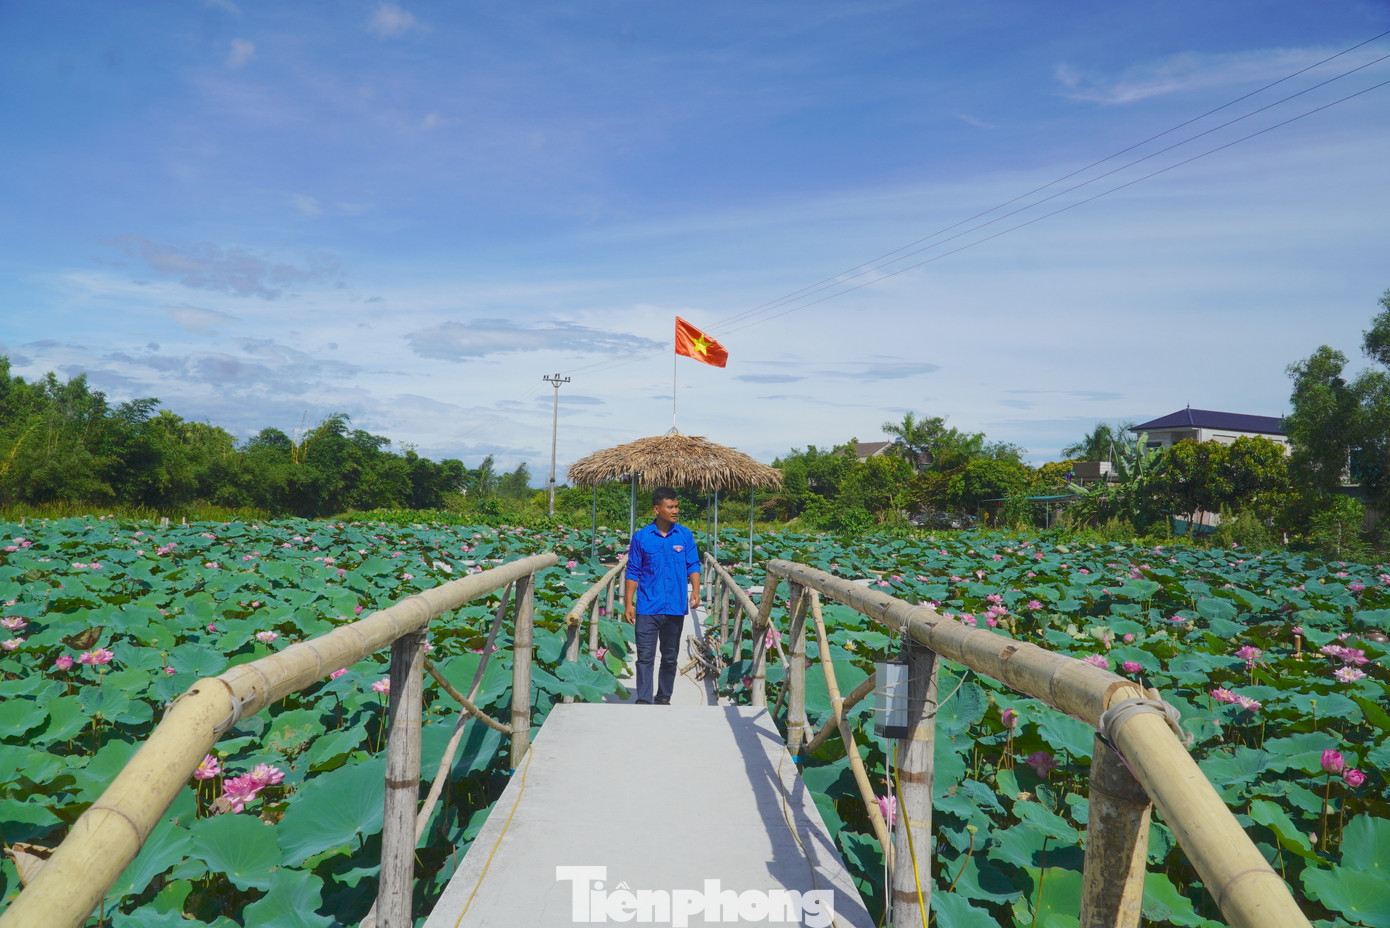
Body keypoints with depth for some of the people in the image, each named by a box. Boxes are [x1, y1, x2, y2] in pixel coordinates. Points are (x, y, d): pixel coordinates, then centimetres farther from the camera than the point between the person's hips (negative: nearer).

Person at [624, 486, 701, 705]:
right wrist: (628, 604, -2)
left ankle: (664, 699, 25)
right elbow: (633, 572, 2)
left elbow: (693, 565, 6)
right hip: (647, 607, -2)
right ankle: (643, 701, -1)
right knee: (645, 656, -5)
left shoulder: (685, 535, 3)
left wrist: (696, 590, -11)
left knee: (670, 657, 12)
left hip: (676, 608, 2)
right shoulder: (641, 537, -2)